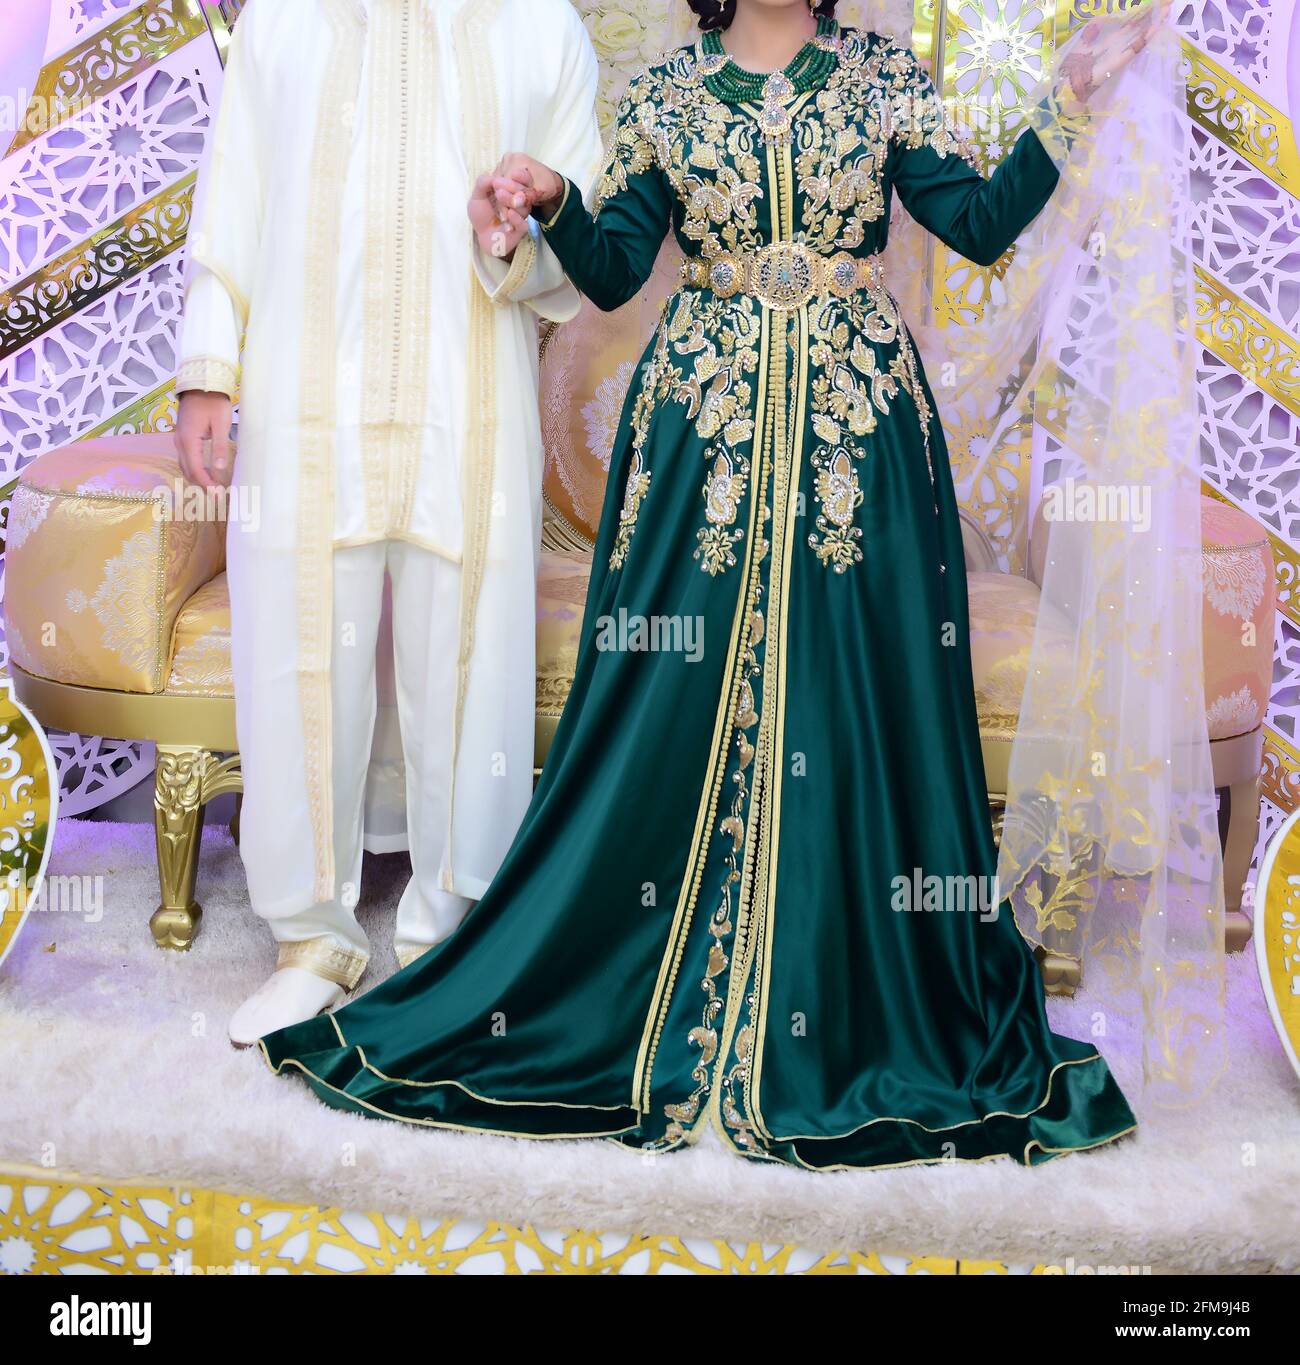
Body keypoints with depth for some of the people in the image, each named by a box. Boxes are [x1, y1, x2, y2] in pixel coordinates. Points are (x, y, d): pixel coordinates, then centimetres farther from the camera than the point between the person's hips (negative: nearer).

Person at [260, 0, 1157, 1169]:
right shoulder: (666, 94, 9)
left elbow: (982, 223, 3)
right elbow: (611, 274, 5)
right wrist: (553, 202, -12)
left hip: (858, 426, 1)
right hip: (705, 425, 0)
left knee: (857, 708, 0)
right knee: (675, 712, 0)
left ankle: (856, 1019, 14)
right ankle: (663, 1015, 15)